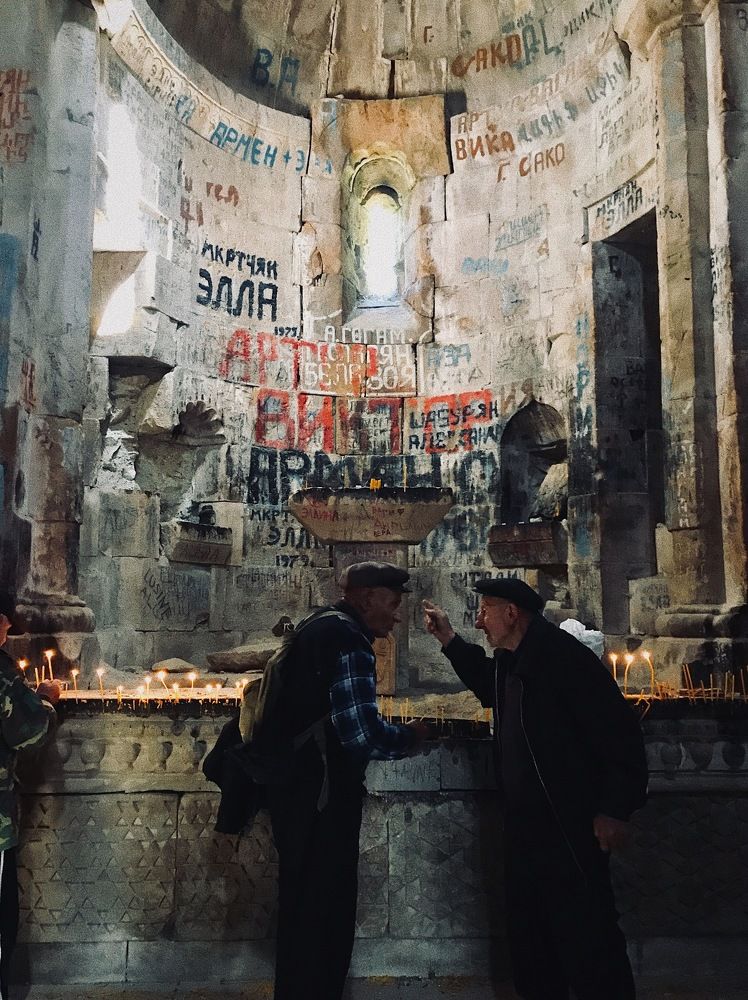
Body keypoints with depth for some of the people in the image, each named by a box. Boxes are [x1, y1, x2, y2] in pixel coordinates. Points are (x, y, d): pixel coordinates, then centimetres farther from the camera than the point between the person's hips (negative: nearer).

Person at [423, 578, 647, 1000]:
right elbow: (490, 688, 32)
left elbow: (620, 731, -20)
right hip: (525, 827, 10)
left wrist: (616, 810, -21)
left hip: (571, 830, -9)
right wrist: (449, 639, 22)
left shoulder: (563, 655, -18)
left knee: (586, 938, -2)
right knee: (528, 937, 18)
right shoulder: (510, 660, 9)